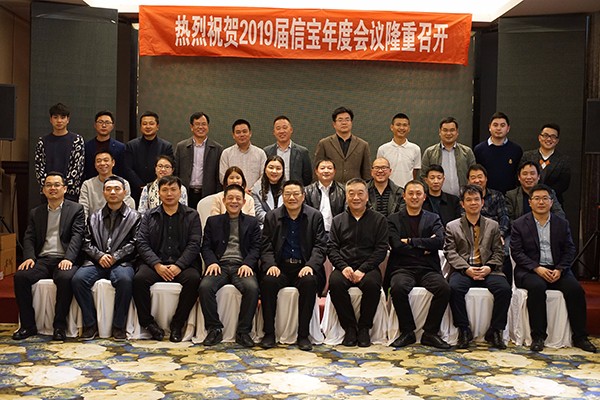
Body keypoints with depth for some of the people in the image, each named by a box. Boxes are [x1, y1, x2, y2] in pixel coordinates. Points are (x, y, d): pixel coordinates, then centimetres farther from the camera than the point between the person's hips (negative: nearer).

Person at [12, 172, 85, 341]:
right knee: (20, 276, -24)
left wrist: (68, 258, -21)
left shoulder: (76, 209, 7)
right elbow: (29, 238, 11)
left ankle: (59, 326, -20)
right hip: (42, 260, 4)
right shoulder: (35, 213, 19)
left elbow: (77, 236, -5)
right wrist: (29, 257, -10)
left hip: (64, 260, -4)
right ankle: (28, 325, -12)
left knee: (65, 278, -35)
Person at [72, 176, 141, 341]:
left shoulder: (133, 217, 12)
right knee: (78, 279, -27)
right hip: (96, 261, 3)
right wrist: (99, 255, -7)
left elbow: (134, 244, 2)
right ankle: (90, 324, -13)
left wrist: (115, 257, -10)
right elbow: (87, 243, 12)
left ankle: (119, 326, -20)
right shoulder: (95, 217, 20)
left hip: (121, 262, -3)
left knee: (125, 280, -36)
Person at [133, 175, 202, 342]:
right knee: (139, 279, -29)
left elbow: (194, 244, 0)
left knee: (193, 279, -32)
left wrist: (179, 266, -16)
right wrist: (157, 265, -14)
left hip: (182, 264, -1)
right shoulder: (149, 216, 15)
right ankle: (148, 323, -13)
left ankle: (177, 324, -16)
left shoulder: (192, 215, 11)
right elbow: (141, 243, 3)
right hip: (155, 263, 1)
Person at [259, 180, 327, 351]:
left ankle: (303, 335, -21)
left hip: (304, 267, -1)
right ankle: (269, 333, -16)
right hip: (280, 267, 1)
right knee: (268, 281, -30)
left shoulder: (315, 216, 6)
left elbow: (320, 246, 0)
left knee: (309, 281, -33)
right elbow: (266, 247, 5)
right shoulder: (272, 217, 9)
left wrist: (310, 266, -18)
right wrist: (271, 265, -14)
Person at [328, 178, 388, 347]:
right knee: (335, 283, -31)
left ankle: (364, 327, -12)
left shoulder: (378, 219, 8)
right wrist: (343, 267, -11)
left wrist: (363, 269, -13)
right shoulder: (338, 220, 15)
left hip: (368, 268, -1)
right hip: (344, 267, 2)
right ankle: (349, 327, -15)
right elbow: (331, 248, 8)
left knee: (372, 284, -34)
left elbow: (381, 249, 0)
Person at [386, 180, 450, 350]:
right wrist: (425, 246, -4)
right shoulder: (393, 220, 11)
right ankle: (407, 332, -14)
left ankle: (430, 333, -12)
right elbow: (397, 246, -5)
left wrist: (410, 241, -8)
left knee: (444, 288, -29)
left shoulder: (433, 219, 15)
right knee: (398, 288, -34)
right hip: (403, 269, -1)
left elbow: (439, 242, -5)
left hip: (428, 270, 2)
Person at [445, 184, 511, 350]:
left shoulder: (493, 226, 18)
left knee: (504, 289, -28)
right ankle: (463, 331, -18)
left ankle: (495, 331, -12)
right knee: (454, 288, -34)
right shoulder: (452, 226, 13)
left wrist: (489, 267, -9)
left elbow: (498, 252, 12)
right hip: (463, 270, -1)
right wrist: (466, 269, -14)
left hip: (487, 270, 1)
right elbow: (450, 253, 2)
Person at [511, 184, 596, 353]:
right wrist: (537, 269, -17)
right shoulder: (519, 224, 2)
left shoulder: (562, 223, 11)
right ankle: (537, 337, -25)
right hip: (530, 270, -3)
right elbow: (516, 252, -4)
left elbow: (570, 250, 7)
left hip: (557, 269, 3)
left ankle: (580, 337, -10)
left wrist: (559, 269, -10)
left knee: (575, 289, -23)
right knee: (537, 287, -34)